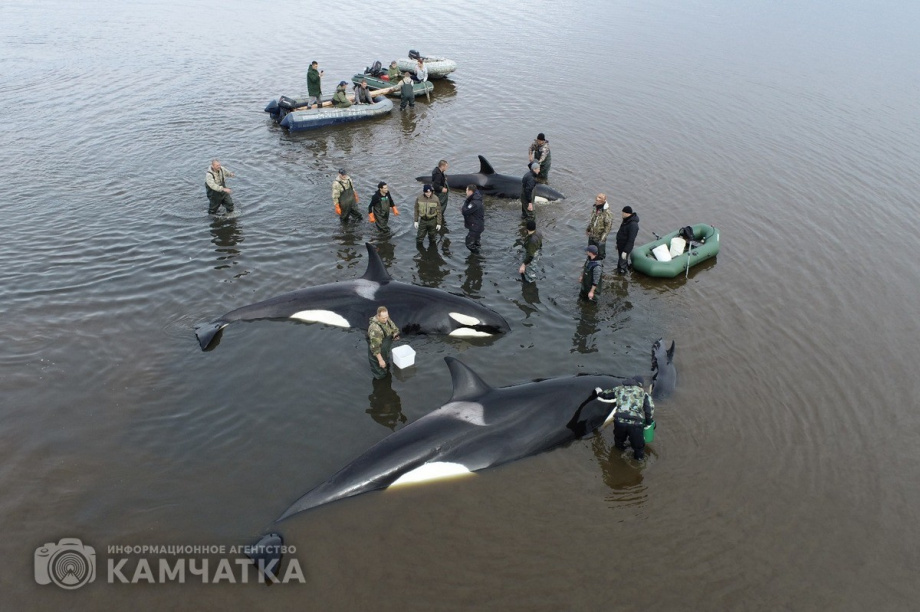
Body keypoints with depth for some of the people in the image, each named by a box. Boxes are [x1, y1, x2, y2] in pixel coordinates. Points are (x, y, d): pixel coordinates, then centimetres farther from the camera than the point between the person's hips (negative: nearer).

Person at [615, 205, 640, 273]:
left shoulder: (633, 225, -29)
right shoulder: (626, 220, 2)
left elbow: (631, 240, -29)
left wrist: (626, 251, -27)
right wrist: (617, 243, 24)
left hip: (626, 247, -10)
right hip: (620, 245, 10)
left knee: (622, 263, 0)